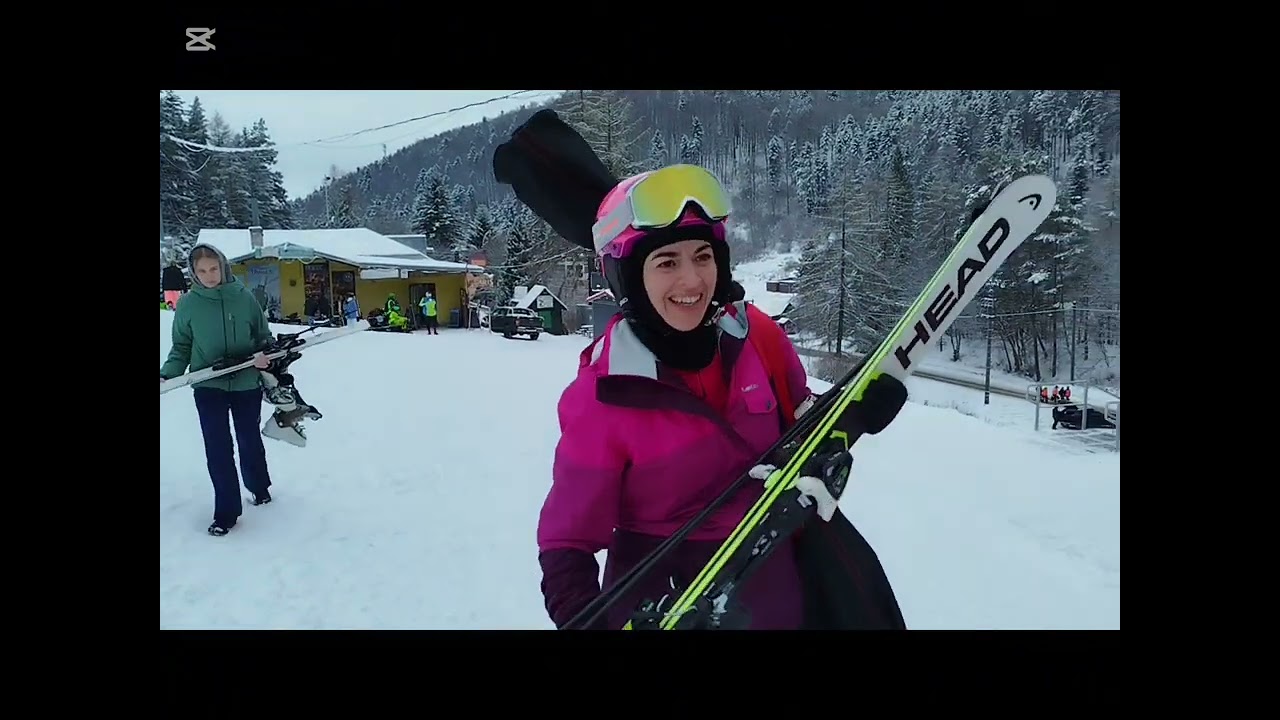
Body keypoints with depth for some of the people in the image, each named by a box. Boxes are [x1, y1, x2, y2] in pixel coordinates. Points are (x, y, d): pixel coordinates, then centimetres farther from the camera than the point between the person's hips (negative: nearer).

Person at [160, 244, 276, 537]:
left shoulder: (244, 298, -4)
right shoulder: (188, 304, -3)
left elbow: (263, 336, 5)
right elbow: (182, 347, 4)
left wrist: (263, 355, -15)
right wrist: (167, 374, -11)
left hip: (247, 383, 0)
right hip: (208, 387, 0)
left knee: (250, 441, 16)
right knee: (217, 449, -4)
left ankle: (259, 487, 41)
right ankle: (226, 511, 7)